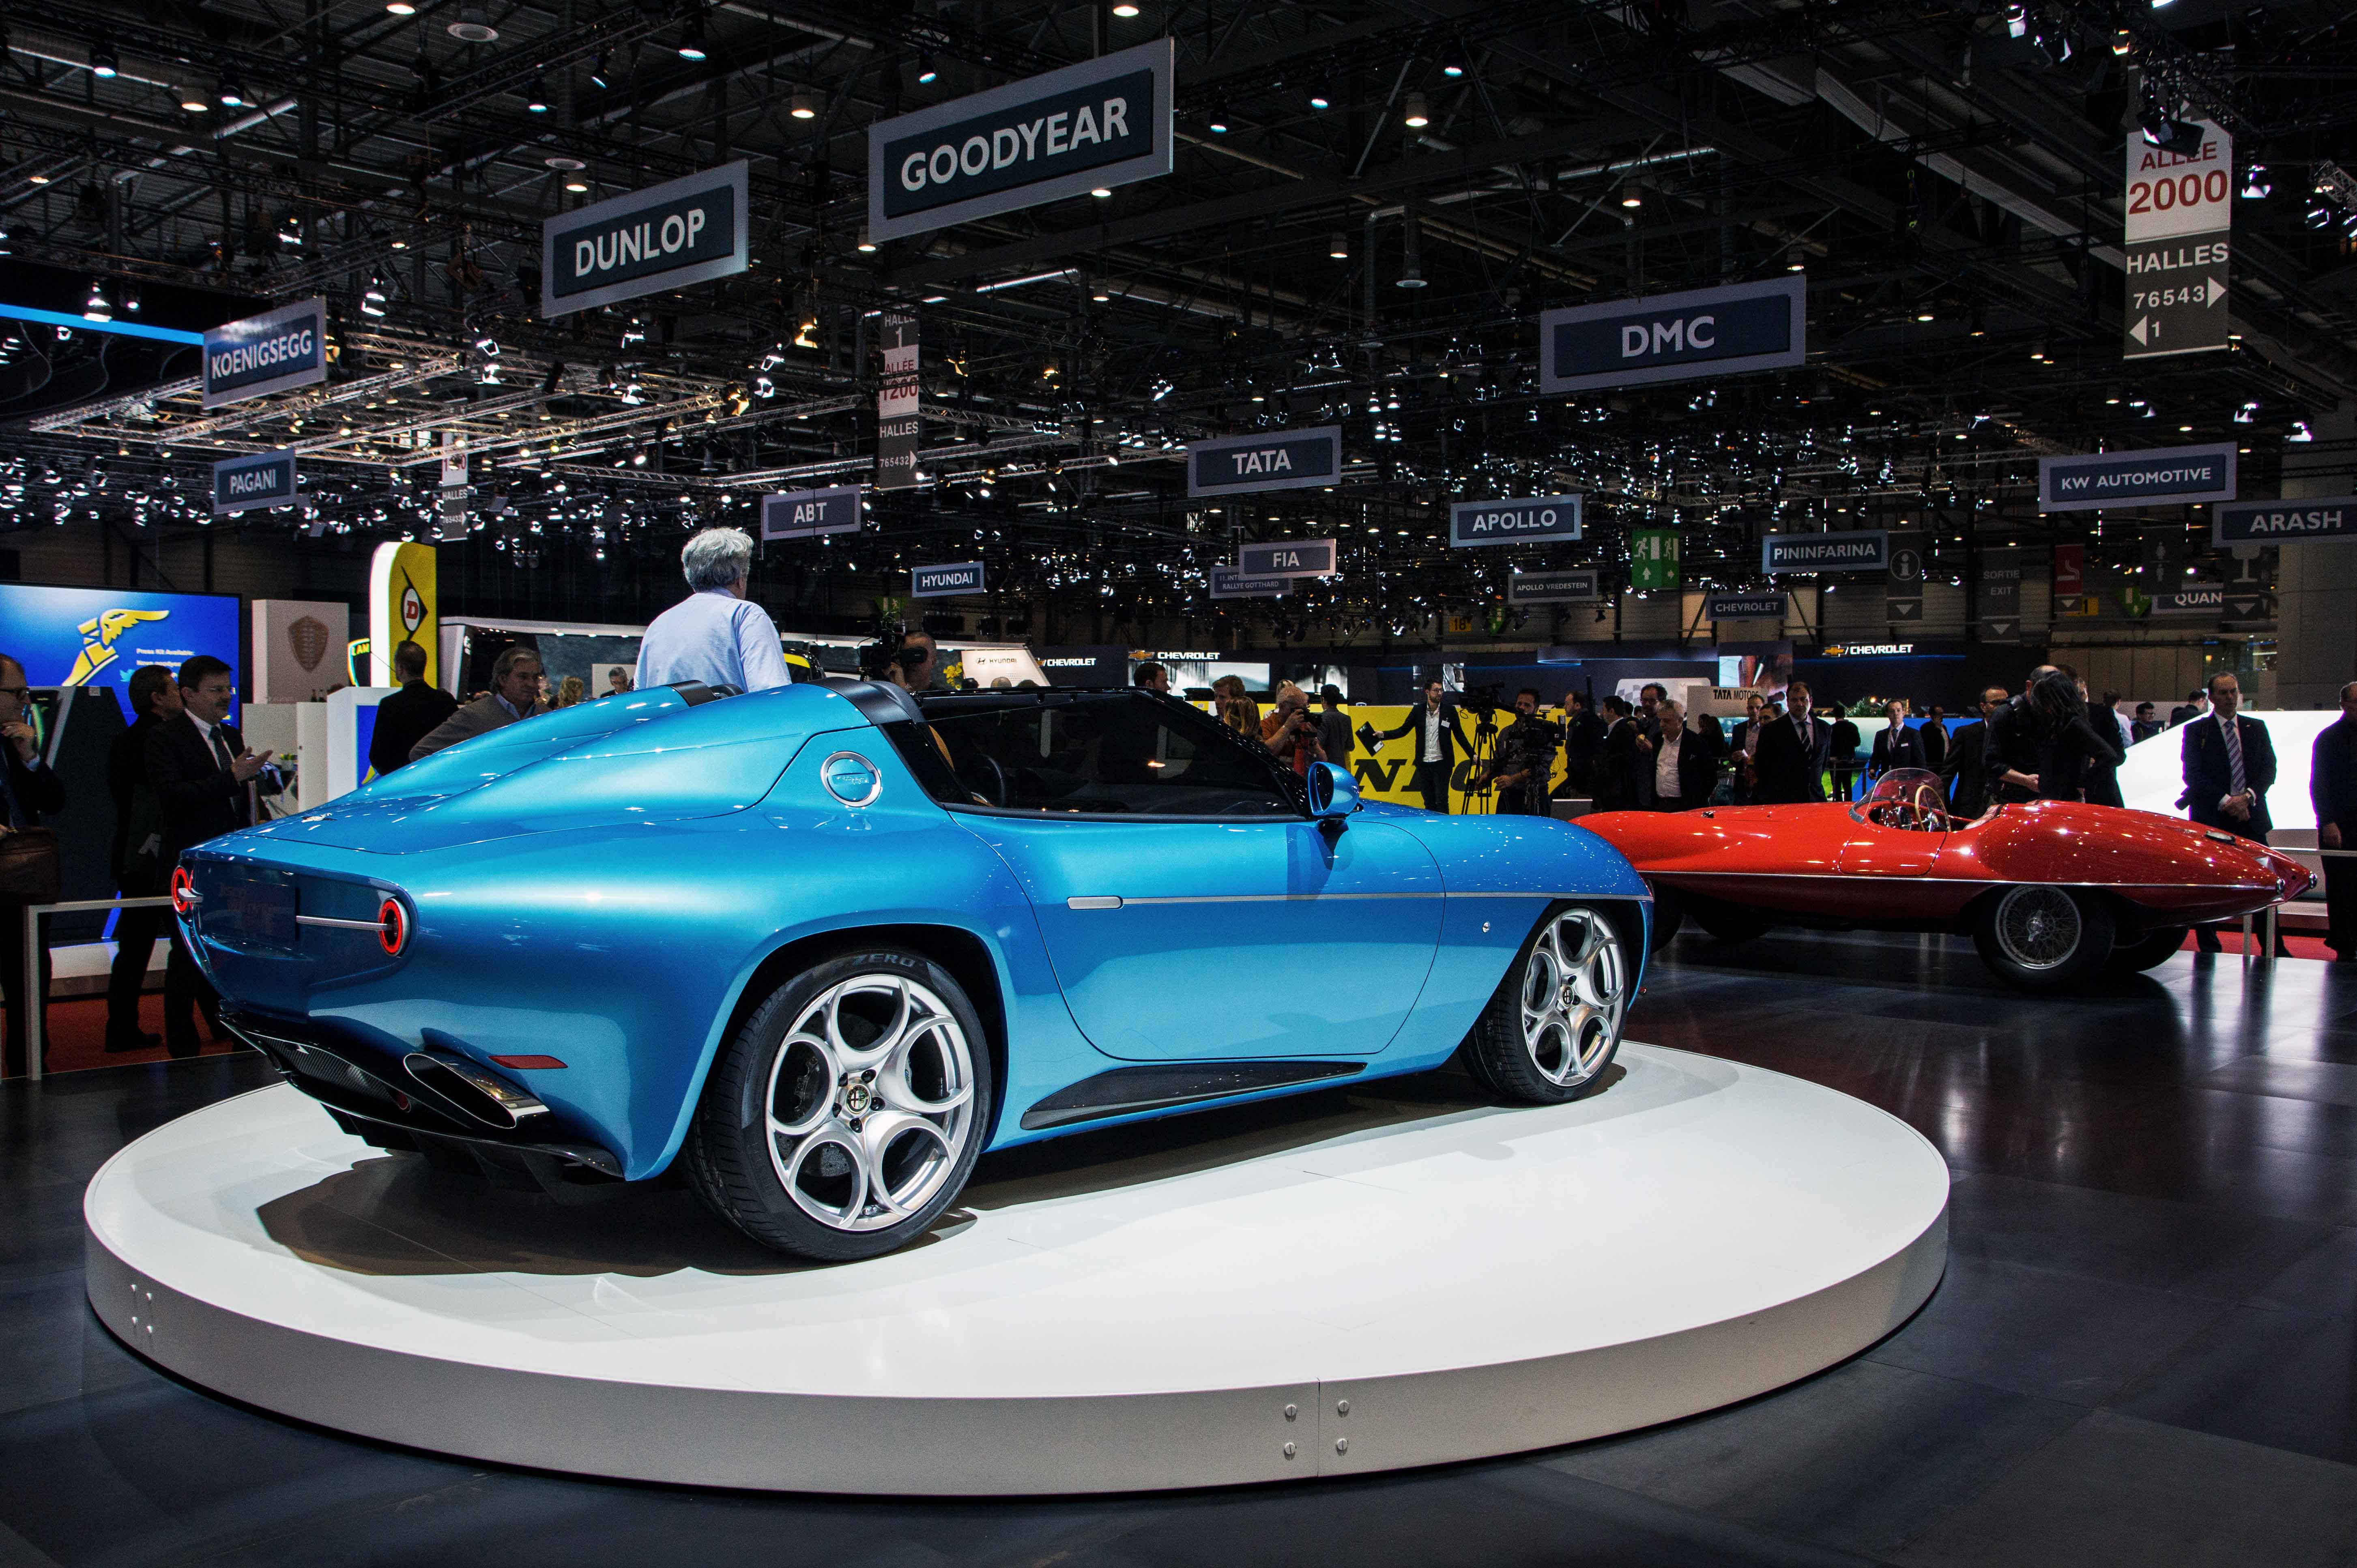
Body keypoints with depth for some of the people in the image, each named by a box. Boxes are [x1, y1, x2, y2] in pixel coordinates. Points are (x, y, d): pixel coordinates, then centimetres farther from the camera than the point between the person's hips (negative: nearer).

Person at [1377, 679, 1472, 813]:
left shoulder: (1449, 710, 1)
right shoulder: (1418, 710, 5)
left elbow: (1459, 735, 6)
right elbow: (1403, 730, 8)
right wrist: (1383, 735, -6)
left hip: (1441, 763, -2)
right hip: (1424, 763, 2)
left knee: (1442, 802, -5)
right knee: (1429, 803, 8)